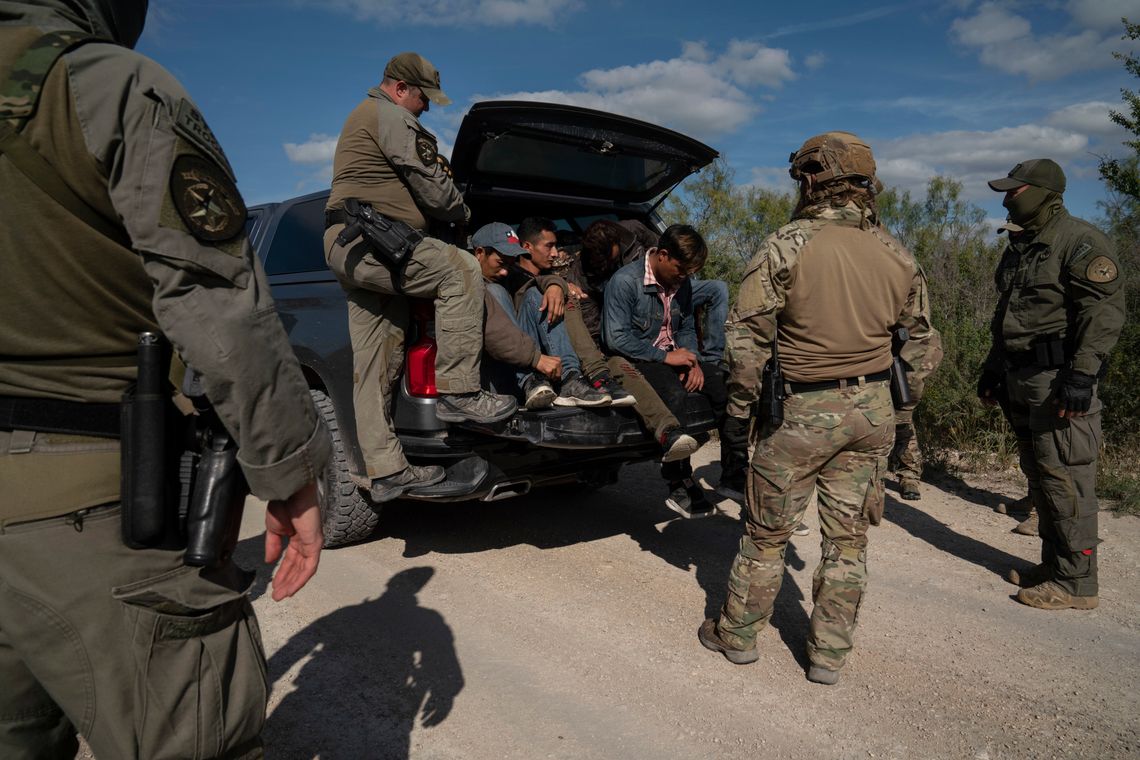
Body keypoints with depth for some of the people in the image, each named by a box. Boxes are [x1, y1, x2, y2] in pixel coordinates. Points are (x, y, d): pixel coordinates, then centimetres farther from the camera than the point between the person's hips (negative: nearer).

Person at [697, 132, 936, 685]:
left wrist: (741, 406, -2)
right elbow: (919, 339, 11)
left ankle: (737, 634, 26)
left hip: (803, 410, -4)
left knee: (767, 531, 11)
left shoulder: (786, 246, -14)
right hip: (872, 410, 5)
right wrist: (896, 409, 19)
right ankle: (829, 654, 25)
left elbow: (748, 336, -14)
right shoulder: (897, 256, 3)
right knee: (847, 537, 13)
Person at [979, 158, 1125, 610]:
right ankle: (1054, 565, 25)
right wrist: (993, 368, 23)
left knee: (1064, 479, -6)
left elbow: (1105, 311, -18)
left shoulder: (1079, 242, -10)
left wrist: (1082, 374, -24)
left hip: (1059, 380, -9)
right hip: (1023, 381, 9)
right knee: (1038, 475, 13)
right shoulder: (1019, 247, 19)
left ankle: (1076, 583, 4)